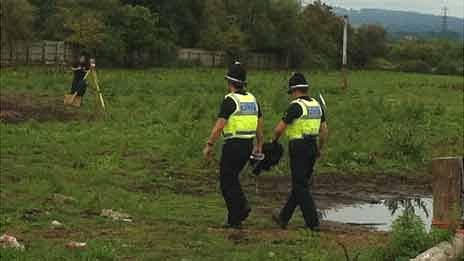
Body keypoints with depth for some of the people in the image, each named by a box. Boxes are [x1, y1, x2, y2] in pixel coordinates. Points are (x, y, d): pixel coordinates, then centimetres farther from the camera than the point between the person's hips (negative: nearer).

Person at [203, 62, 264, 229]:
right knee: (232, 178, 22)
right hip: (248, 145, 7)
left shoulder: (230, 100, -13)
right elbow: (260, 124, 15)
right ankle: (242, 206, 5)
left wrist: (209, 145, -13)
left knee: (227, 182, 3)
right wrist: (259, 145, 24)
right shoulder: (252, 99, 9)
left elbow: (219, 125, -18)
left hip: (233, 145, -7)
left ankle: (235, 220, 3)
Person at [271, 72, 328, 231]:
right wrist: (320, 149, 21)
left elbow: (280, 128, -11)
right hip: (312, 147, 8)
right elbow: (324, 130, 12)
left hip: (298, 148, -8)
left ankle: (313, 222, -8)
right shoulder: (317, 105, 10)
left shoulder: (296, 106, -13)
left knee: (301, 187, -3)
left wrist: (274, 140, 8)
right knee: (299, 184, 15)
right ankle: (284, 218, 26)